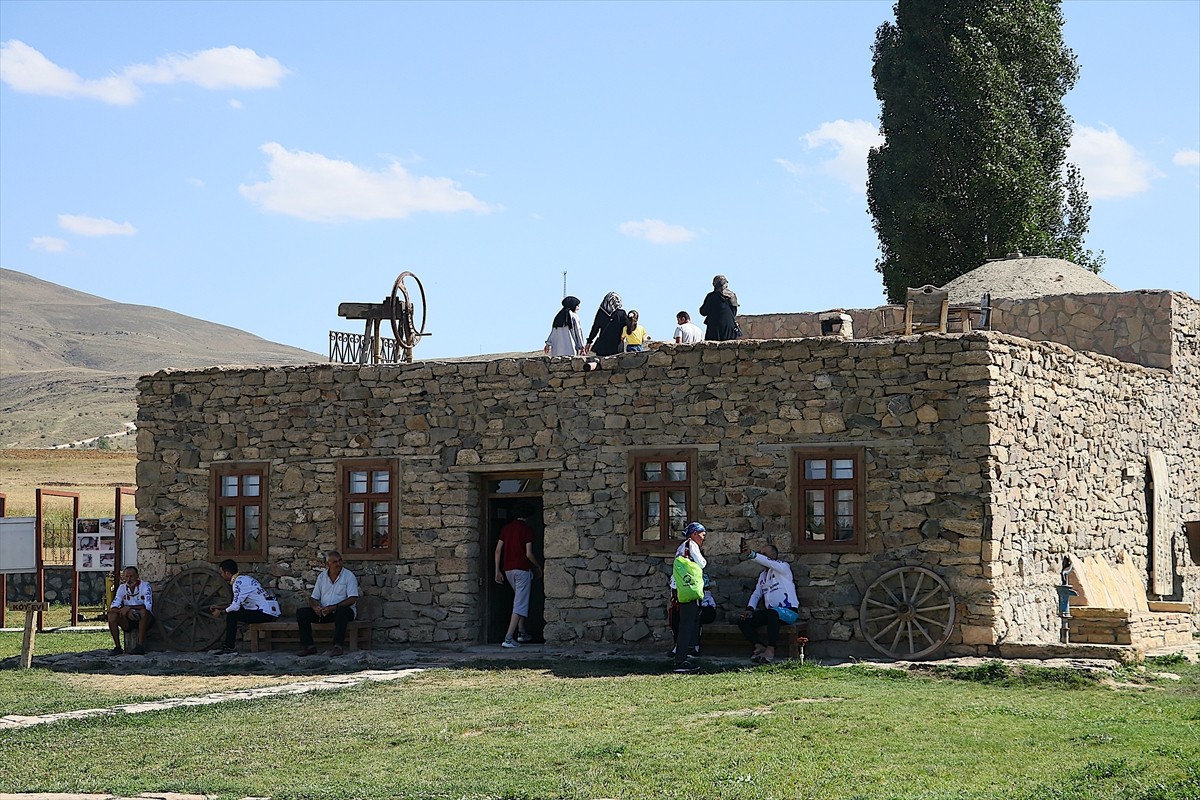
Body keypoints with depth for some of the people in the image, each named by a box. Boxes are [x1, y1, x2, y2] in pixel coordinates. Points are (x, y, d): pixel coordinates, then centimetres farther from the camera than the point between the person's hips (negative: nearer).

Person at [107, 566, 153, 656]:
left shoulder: (145, 586, -10)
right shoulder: (122, 588, 2)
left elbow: (148, 606, -24)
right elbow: (113, 607, -8)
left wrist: (129, 608, -28)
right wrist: (127, 612, -28)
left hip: (144, 619, -4)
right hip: (129, 621, 4)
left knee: (143, 611, -36)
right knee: (112, 616, -21)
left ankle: (140, 645, -35)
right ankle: (117, 647, -16)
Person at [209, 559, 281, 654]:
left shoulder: (238, 582, -12)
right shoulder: (243, 579, 17)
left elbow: (235, 606, -18)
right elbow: (237, 604, 24)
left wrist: (221, 613, -1)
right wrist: (220, 607, 23)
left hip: (266, 613, -10)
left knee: (232, 615, -11)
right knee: (235, 612, 16)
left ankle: (229, 647, -6)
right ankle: (228, 644, 17)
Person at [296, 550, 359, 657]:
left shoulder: (349, 576, -3)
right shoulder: (322, 577, 11)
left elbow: (352, 599, -12)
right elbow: (313, 598, 12)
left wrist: (334, 607, -23)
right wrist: (315, 607, -13)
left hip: (343, 609, -5)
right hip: (324, 611, 5)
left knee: (341, 611, -40)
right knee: (301, 612, -14)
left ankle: (338, 646, -37)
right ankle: (308, 645, -18)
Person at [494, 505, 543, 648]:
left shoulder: (506, 528, 9)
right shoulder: (527, 529, -6)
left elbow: (498, 550, 5)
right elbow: (528, 554, -10)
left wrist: (498, 570, 10)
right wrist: (538, 566, 7)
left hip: (508, 569, 6)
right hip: (522, 569, -6)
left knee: (520, 600, 24)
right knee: (520, 604, -7)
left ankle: (522, 632, 26)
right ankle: (508, 638, -17)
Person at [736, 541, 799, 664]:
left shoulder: (783, 567, -1)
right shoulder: (763, 574, 21)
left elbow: (769, 563, -22)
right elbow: (756, 593, 17)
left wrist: (751, 554, -37)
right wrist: (750, 608, -3)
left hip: (788, 611, -8)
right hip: (770, 612, 8)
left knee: (772, 613, -41)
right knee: (743, 621, -8)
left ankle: (770, 651, -40)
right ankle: (760, 647, -21)